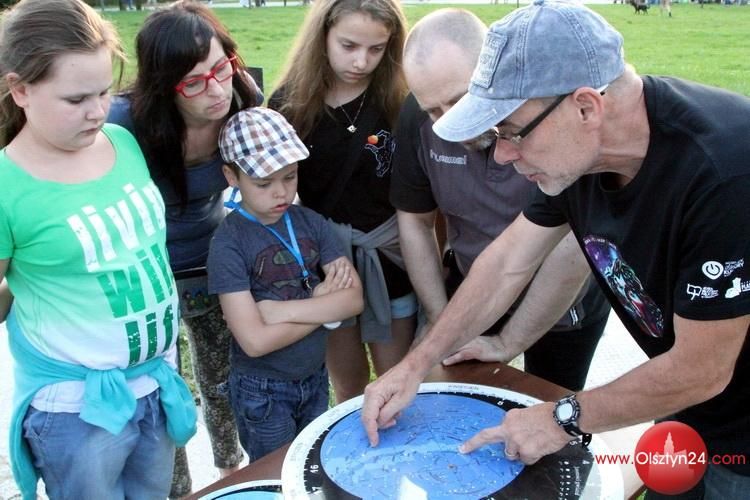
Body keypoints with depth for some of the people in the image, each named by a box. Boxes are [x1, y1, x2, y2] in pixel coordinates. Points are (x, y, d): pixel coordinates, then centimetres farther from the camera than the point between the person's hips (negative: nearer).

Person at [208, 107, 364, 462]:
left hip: (316, 380, 4)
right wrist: (323, 304, -17)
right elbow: (254, 341, -24)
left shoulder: (310, 223, -6)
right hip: (262, 392, -4)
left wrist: (281, 310, -22)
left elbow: (354, 298, -12)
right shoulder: (229, 243, -19)